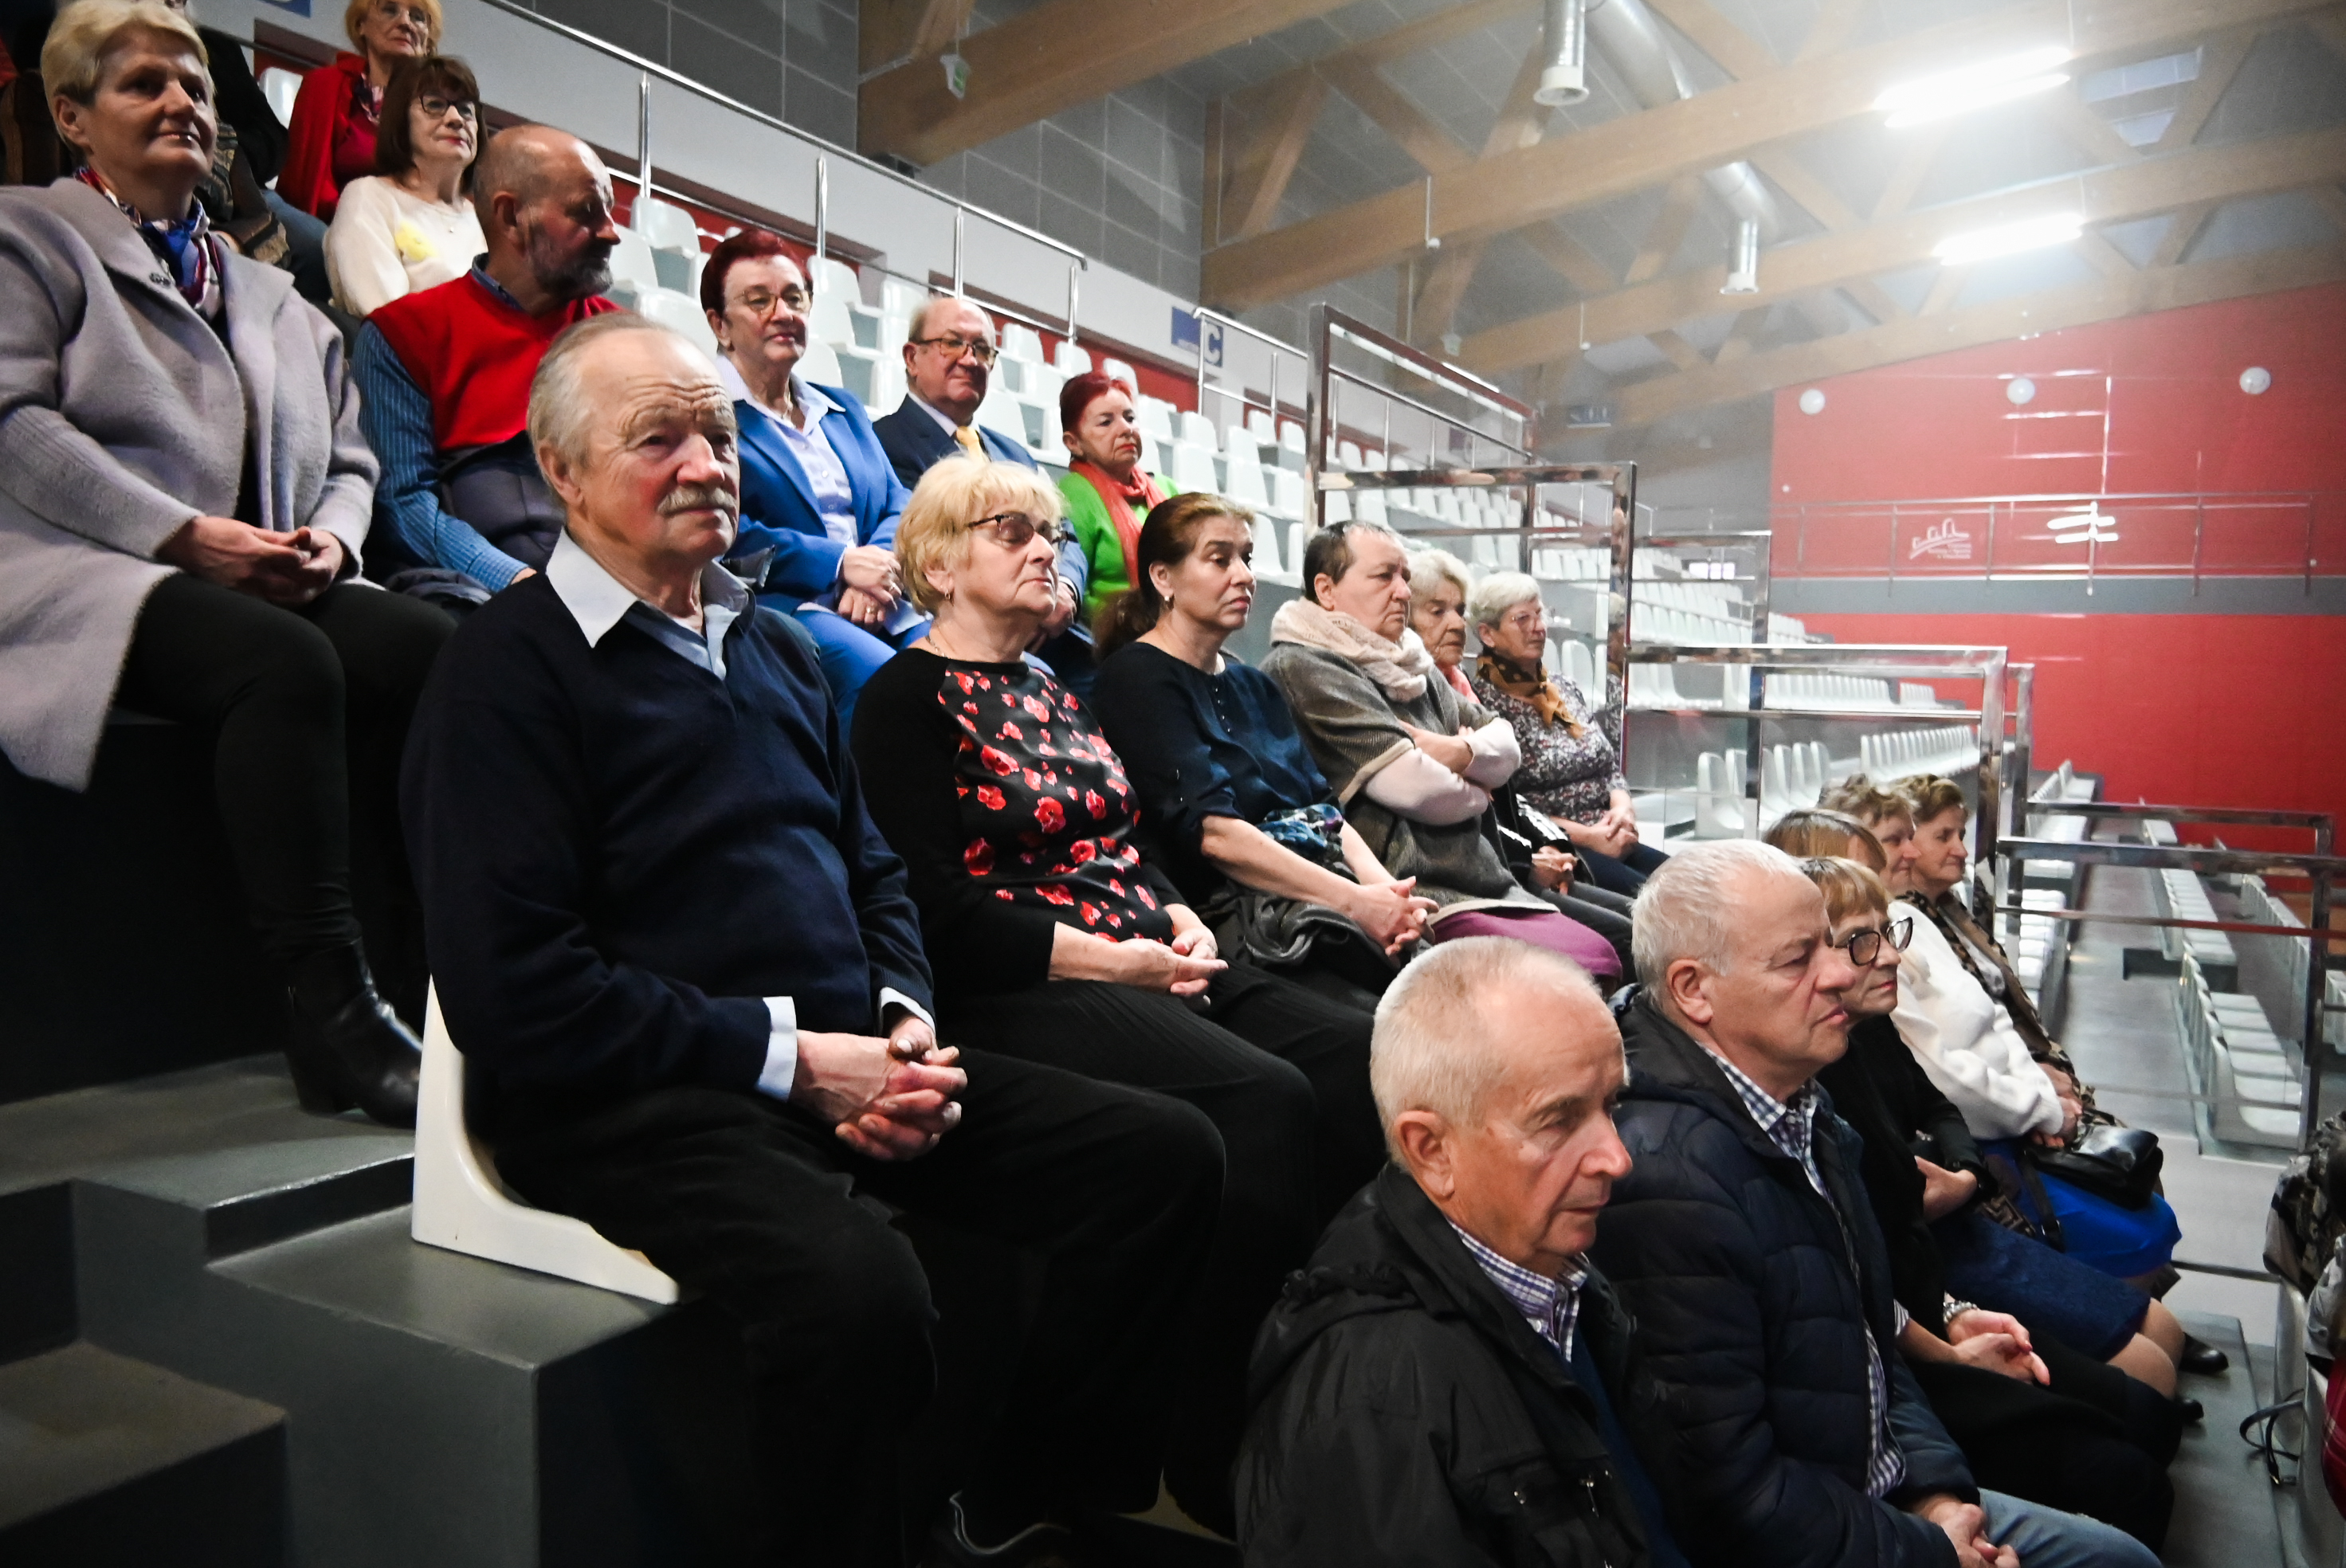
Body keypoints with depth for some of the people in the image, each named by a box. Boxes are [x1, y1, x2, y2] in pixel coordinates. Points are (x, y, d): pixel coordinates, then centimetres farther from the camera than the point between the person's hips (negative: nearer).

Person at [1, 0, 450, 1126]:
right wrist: (186, 535, -16)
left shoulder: (272, 294, 28)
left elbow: (347, 459, 23)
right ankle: (331, 1015, -35)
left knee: (432, 647, -27)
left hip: (272, 587, 5)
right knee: (285, 661, -36)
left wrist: (331, 536, -2)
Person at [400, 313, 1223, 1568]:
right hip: (637, 1097, -7)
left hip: (844, 1062, 8)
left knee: (1165, 1157, -4)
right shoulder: (508, 670, -4)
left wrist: (903, 1015, 2)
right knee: (856, 1286, -37)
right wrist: (790, 1056, -16)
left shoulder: (774, 646, 19)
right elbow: (515, 991, -13)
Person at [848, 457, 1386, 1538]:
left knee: (1361, 1058, -14)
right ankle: (1216, 1454, -16)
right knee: (1262, 1098, -29)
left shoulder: (1052, 688, 23)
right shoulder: (908, 697, -2)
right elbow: (939, 902, -12)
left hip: (1144, 963, 8)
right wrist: (1111, 958, -15)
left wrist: (1181, 921, 1)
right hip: (1019, 991, -8)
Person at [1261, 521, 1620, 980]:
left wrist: (1461, 751, -5)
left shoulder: (1410, 665, 24)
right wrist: (1474, 795, 8)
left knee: (1606, 958, -9)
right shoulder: (1301, 668, -6)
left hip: (1493, 886, 9)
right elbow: (1412, 786, -14)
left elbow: (1505, 745, 19)